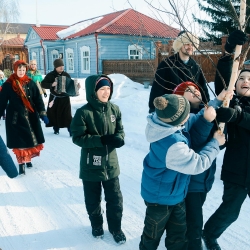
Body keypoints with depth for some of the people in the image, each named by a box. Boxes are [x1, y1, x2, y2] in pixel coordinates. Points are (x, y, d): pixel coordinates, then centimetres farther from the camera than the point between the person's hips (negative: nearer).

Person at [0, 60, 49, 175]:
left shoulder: (30, 83, 1)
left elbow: (38, 99, 1)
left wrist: (42, 114, -5)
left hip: (31, 116, 3)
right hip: (15, 117, -2)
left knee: (32, 139, 9)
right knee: (19, 141, -1)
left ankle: (28, 159, 29)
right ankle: (21, 163, 9)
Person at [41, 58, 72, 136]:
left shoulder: (66, 75, 1)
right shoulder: (50, 75, -6)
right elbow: (43, 84, -11)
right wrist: (52, 84, -26)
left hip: (65, 98, 0)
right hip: (54, 98, 0)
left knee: (67, 114, -4)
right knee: (54, 114, 8)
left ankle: (71, 130, -1)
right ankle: (56, 129, 26)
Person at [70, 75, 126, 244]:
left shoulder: (114, 109, -4)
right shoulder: (83, 112, -16)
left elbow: (120, 130, 4)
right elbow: (77, 137, -16)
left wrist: (118, 139, -19)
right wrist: (101, 140, -25)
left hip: (110, 163, 3)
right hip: (91, 165, -3)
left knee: (115, 199, 13)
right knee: (93, 200, 17)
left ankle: (116, 228, 36)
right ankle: (97, 226, 43)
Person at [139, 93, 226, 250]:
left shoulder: (165, 122, -16)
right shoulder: (173, 146, -40)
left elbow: (194, 122, -3)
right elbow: (198, 164, -26)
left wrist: (206, 117, -23)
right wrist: (215, 143, -14)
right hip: (161, 197, -8)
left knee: (179, 232, 25)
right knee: (153, 234, 21)